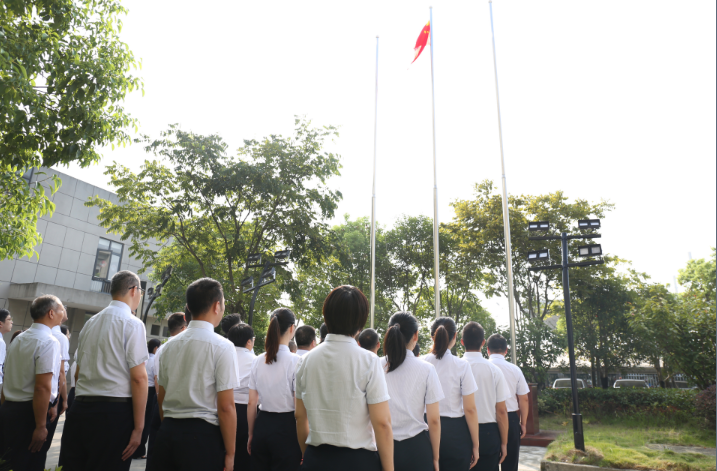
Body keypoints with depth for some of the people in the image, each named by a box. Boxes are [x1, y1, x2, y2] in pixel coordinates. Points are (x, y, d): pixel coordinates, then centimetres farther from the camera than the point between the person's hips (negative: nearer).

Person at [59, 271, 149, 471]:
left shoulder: (90, 323, 13)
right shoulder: (133, 324, -9)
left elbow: (78, 373, 19)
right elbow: (138, 377, -14)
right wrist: (138, 427, -11)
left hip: (80, 408, 7)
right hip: (114, 410, -7)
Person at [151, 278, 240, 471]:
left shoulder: (169, 346, 6)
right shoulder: (222, 347, -12)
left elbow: (161, 397, 13)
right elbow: (226, 406, -14)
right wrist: (230, 454, -7)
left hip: (167, 432, 6)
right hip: (202, 435, -5)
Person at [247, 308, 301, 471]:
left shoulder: (258, 361, 0)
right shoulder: (295, 361, -14)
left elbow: (252, 404, 6)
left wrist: (251, 435, 17)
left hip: (262, 426, 5)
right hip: (286, 428, -4)